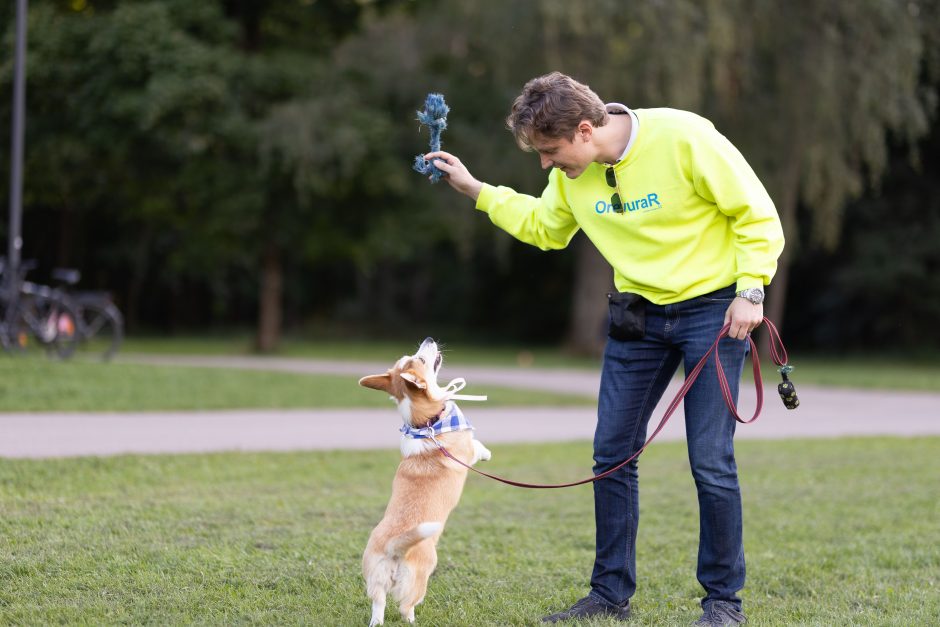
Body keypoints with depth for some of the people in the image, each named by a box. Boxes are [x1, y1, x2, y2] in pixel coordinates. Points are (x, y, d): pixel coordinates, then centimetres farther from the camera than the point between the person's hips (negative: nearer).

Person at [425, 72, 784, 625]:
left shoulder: (684, 138, -21)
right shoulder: (573, 172, -2)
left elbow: (757, 214, -13)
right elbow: (544, 226, 17)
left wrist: (750, 290, -19)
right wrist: (474, 189, 10)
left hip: (712, 307, -6)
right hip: (639, 311, 6)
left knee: (711, 461, -7)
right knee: (612, 453, 3)